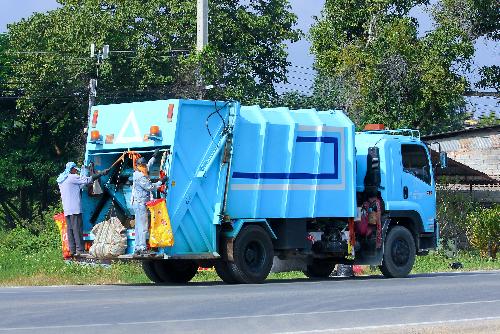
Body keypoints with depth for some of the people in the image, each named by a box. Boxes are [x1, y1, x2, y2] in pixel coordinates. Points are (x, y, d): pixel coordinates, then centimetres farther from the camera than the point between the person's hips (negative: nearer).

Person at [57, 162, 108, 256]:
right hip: (74, 208, -8)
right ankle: (80, 249, -11)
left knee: (70, 229, 7)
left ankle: (72, 250, 6)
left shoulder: (61, 180, 17)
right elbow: (88, 180, -10)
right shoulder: (72, 177, -8)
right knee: (77, 228, -9)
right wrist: (102, 173, -5)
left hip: (66, 209, 8)